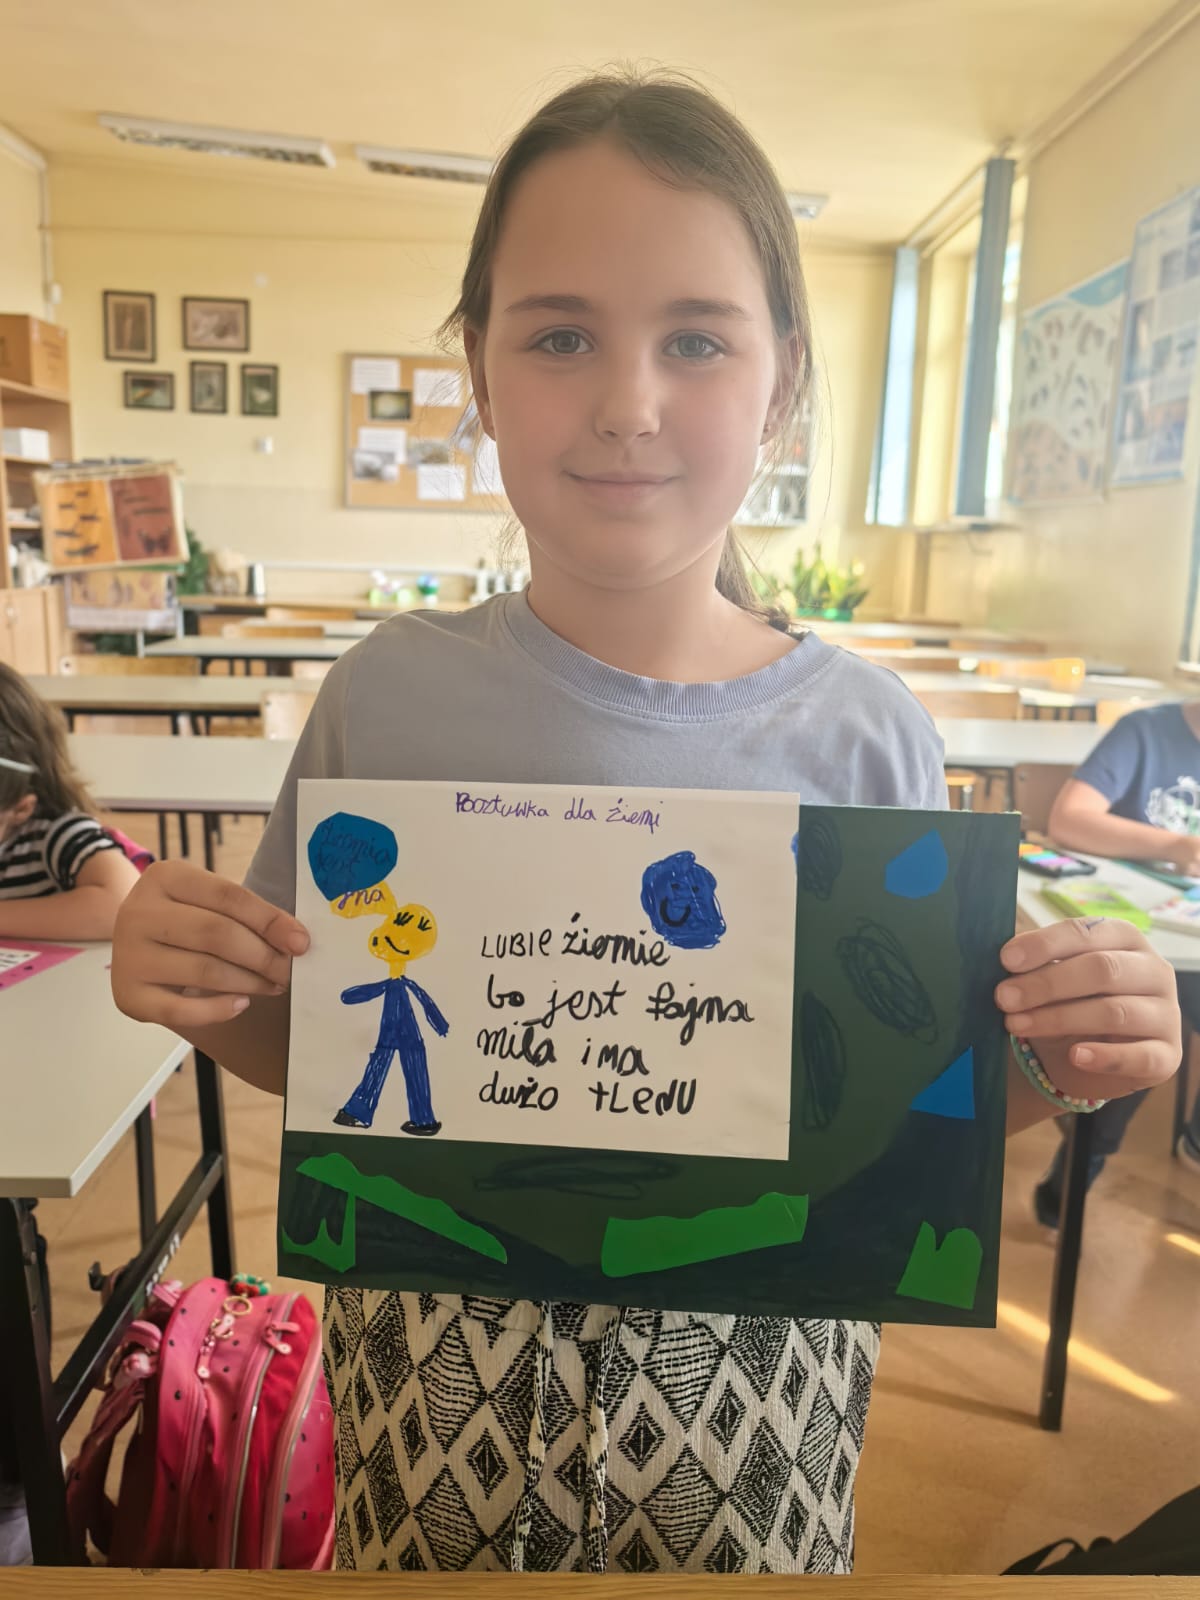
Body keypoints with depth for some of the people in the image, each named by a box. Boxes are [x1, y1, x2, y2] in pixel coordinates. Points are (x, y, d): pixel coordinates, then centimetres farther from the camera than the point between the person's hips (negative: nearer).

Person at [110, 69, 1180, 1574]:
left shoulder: (865, 734, -14)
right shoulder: (389, 693, -13)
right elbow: (295, 1044, 0)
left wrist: (1051, 1058, -20)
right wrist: (191, 988, -20)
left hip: (750, 1377, 0)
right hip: (438, 1359, 1)